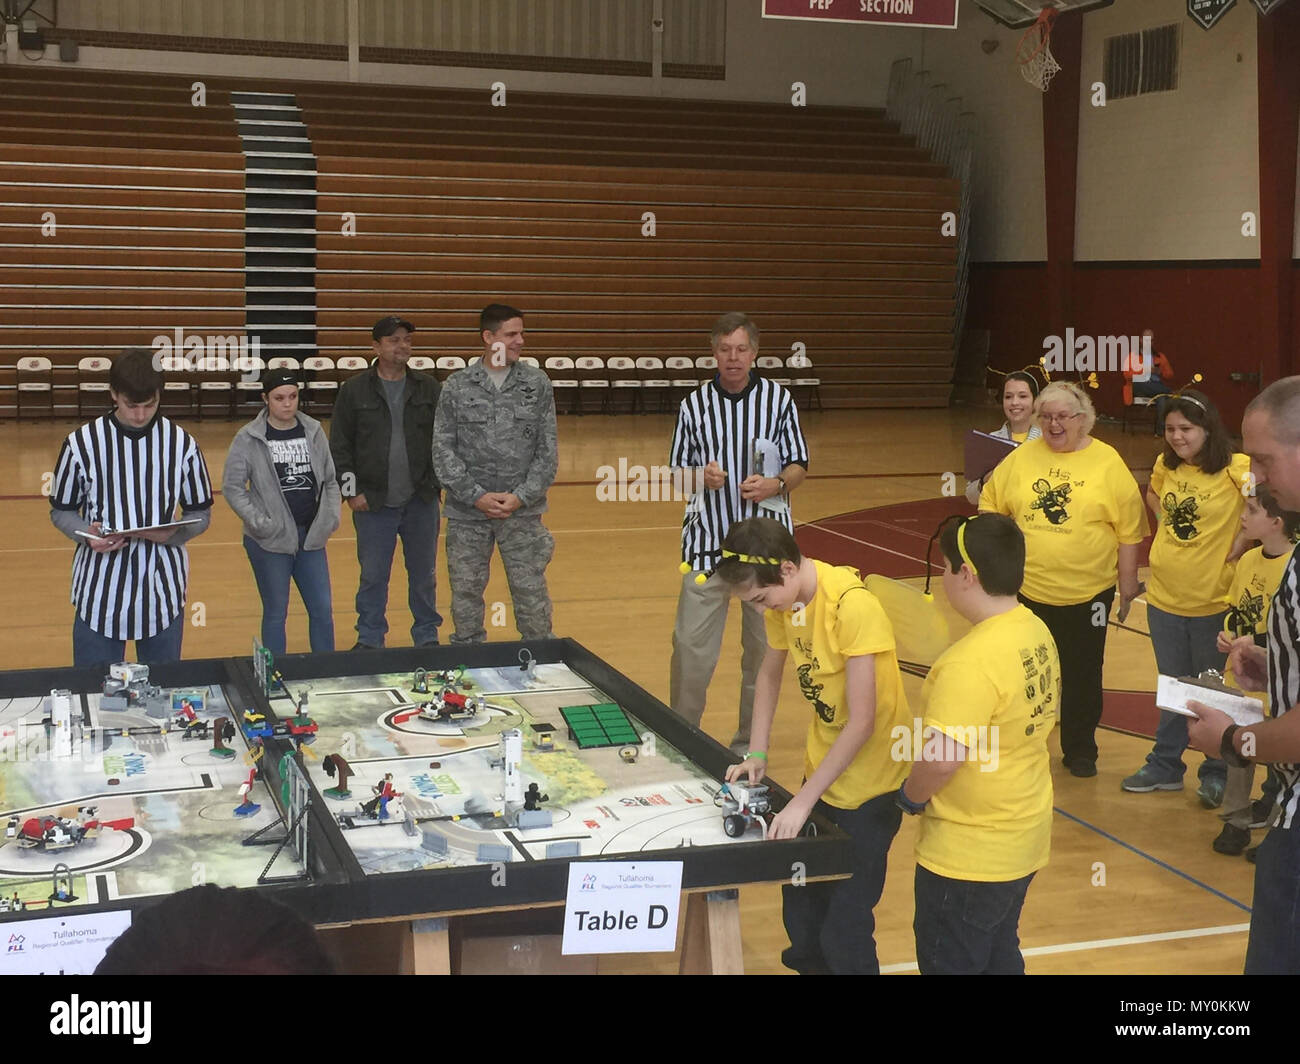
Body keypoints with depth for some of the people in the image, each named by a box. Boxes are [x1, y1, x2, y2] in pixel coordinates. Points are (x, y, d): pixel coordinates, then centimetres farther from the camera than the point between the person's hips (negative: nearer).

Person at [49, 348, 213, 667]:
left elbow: (201, 513, 5)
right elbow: (61, 510, 5)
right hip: (100, 593, -1)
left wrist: (173, 533, -16)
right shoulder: (82, 443, -5)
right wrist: (87, 534, -16)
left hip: (163, 592, 1)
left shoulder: (182, 444, -3)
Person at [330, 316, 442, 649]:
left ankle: (427, 637, 25)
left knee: (423, 574, 11)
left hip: (421, 501, 2)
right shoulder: (354, 390, 0)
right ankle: (369, 640, 20)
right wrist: (350, 490, -5)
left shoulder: (428, 388, 5)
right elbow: (339, 445, 1)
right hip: (373, 503, -1)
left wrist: (438, 481, -1)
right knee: (373, 577, 6)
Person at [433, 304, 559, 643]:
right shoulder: (457, 387, -1)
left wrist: (521, 497, -10)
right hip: (467, 513, 0)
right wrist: (477, 496, -12)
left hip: (522, 512, 0)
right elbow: (443, 450, -2)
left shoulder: (537, 383, 1)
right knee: (466, 593, 11)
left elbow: (548, 450, 1)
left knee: (532, 594, 4)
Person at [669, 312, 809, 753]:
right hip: (707, 539, 0)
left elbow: (798, 467, 5)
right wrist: (700, 476, -14)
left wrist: (775, 485, -17)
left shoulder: (779, 399, 3)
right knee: (690, 643, -1)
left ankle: (750, 742, 22)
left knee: (764, 646, 7)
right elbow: (677, 470, 9)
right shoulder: (695, 404, 5)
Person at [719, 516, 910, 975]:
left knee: (843, 926, -3)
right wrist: (756, 754, 3)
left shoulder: (854, 607, -27)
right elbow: (770, 673, 13)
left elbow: (862, 722, -24)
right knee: (802, 903, 15)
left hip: (869, 783, -7)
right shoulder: (784, 600, -4)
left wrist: (803, 800, -22)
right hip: (821, 771, 7)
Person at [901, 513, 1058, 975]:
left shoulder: (973, 660, -28)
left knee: (950, 963, 9)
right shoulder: (1037, 632, 1)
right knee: (1000, 956, 24)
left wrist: (911, 795, -10)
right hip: (1023, 839, 9)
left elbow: (940, 759, -30)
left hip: (969, 854, -9)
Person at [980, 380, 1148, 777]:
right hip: (1029, 590, 2)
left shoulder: (1107, 462, -6)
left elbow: (1129, 528, -4)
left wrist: (1128, 580, -4)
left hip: (1088, 594, -2)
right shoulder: (1021, 458, 1)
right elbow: (991, 505, 10)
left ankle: (1080, 750, 26)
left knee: (1083, 675, 11)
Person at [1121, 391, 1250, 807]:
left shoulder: (1235, 469, -16)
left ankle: (1215, 773, 27)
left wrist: (1242, 543, -25)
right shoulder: (1166, 466, 2)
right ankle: (1165, 766, 32)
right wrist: (1166, 523, 8)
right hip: (1164, 596, 5)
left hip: (1212, 600, -5)